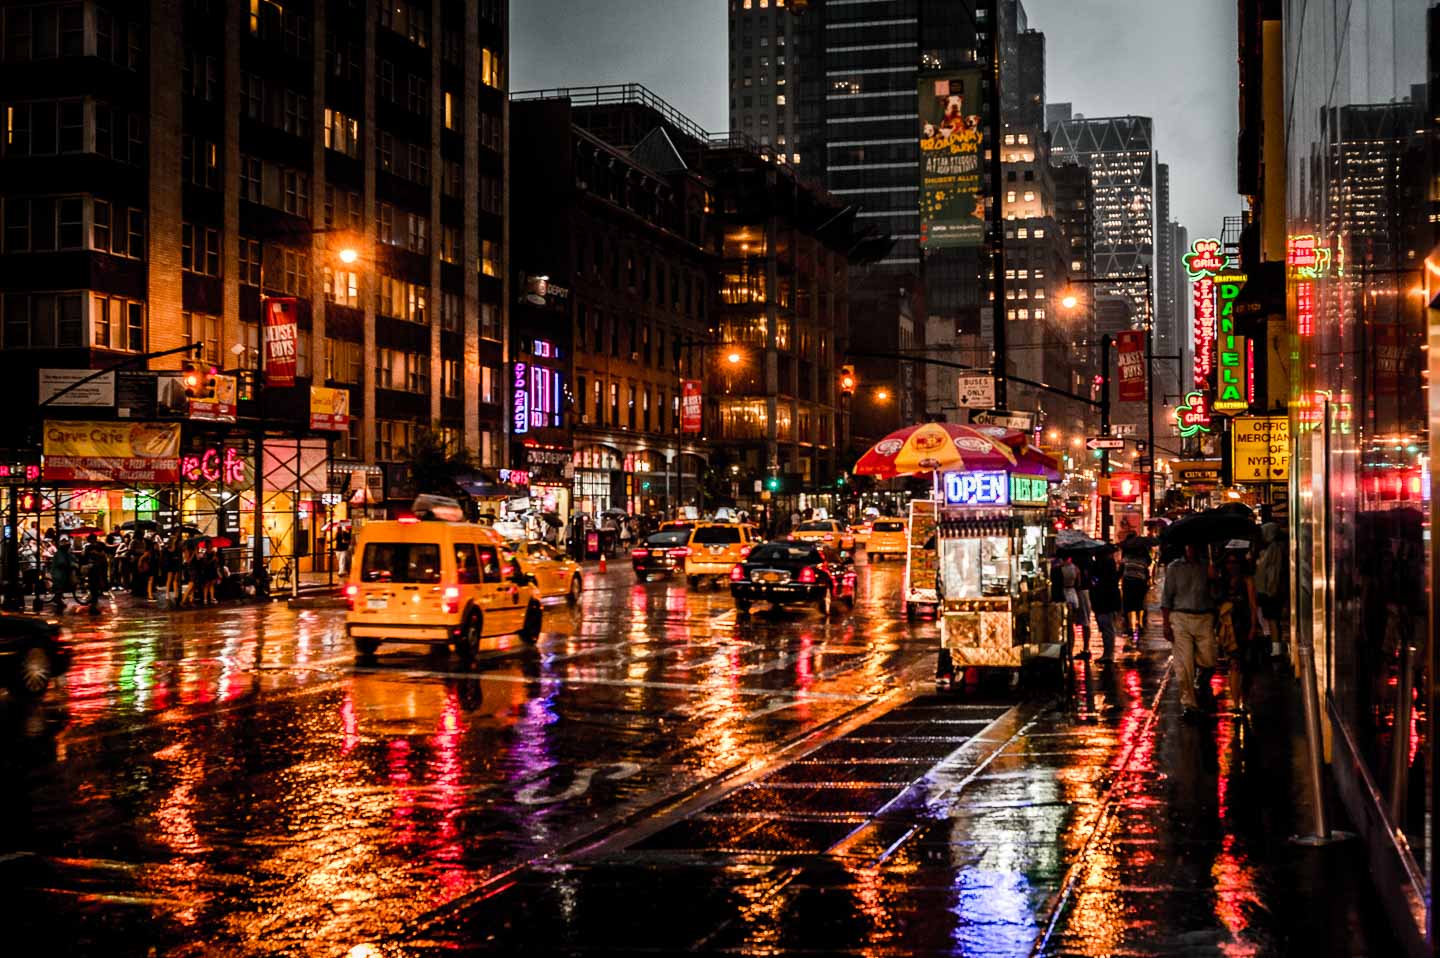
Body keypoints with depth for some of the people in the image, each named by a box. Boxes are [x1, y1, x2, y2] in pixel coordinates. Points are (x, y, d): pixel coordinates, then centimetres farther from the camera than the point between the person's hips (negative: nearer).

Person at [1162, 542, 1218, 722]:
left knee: (1208, 661, -7)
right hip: (1181, 618, -1)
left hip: (1204, 618, 1)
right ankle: (1189, 704, 4)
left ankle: (1202, 684, 26)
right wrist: (1166, 624, -1)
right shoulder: (1174, 567, 7)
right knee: (1184, 664, -5)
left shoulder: (1207, 566, 9)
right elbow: (1166, 597, 6)